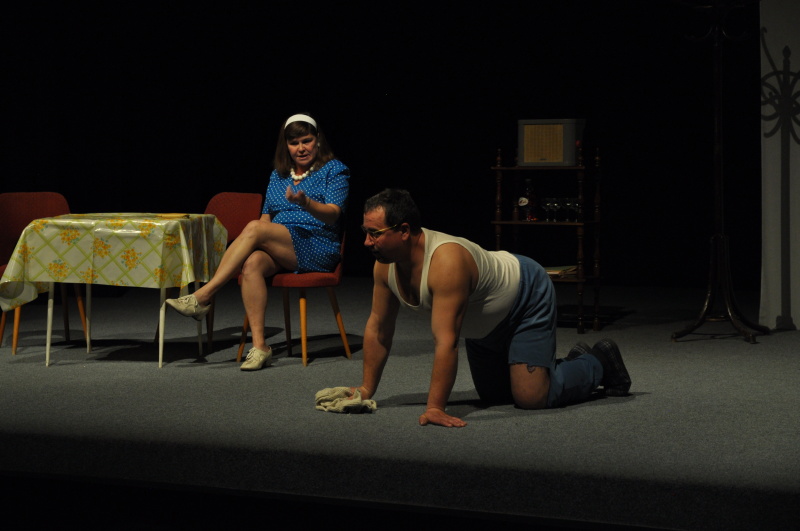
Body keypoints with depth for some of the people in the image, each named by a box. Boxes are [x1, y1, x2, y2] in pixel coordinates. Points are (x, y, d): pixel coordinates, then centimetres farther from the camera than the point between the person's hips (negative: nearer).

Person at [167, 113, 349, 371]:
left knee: (254, 228, -29)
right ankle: (259, 345, -37)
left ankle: (202, 296, -29)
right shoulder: (278, 174, 22)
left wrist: (305, 202, -30)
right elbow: (267, 215, 24)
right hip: (278, 251, 5)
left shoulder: (335, 170, 5)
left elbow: (332, 214, -9)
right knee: (252, 264, -32)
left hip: (318, 249, -5)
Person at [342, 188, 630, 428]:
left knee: (531, 398, -17)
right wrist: (366, 390, -5)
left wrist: (435, 409, -46)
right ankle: (574, 361, 36)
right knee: (493, 395, 17)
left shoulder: (446, 261, -42)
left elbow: (446, 342, -45)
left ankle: (600, 363, 11)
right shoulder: (385, 265, -17)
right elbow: (378, 328, -6)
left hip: (527, 297, -9)